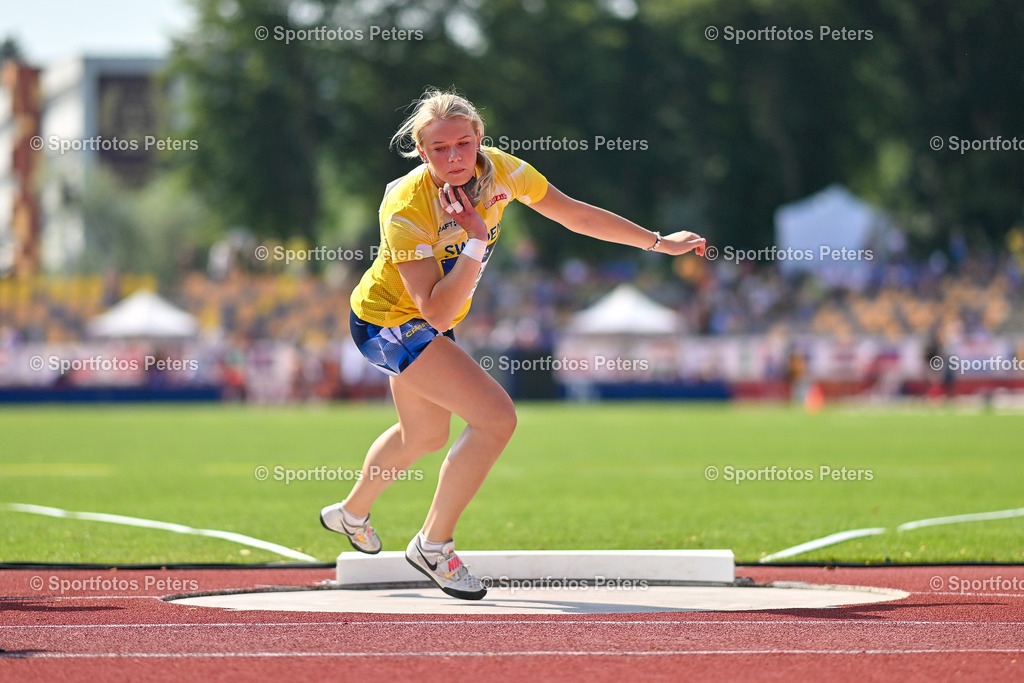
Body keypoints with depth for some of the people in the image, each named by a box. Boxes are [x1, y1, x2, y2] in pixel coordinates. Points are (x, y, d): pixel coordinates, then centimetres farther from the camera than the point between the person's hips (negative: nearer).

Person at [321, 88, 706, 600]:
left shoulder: (498, 170, -17)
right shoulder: (405, 208, -34)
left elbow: (576, 215, -2)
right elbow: (438, 313, -37)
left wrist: (659, 242, 0)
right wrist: (476, 244, -45)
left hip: (426, 326, 8)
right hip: (388, 322, -8)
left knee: (425, 435, 28)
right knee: (496, 417, -21)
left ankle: (351, 514, 55)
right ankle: (434, 545, -5)